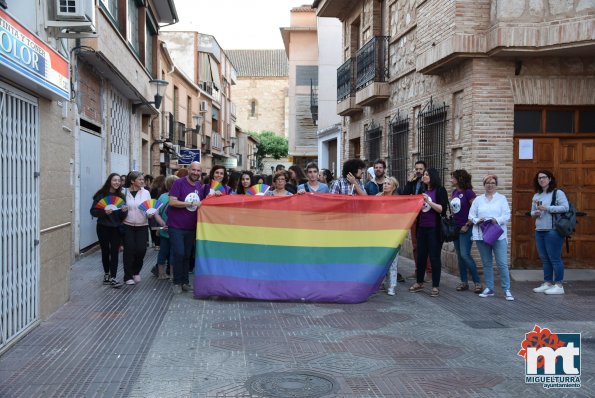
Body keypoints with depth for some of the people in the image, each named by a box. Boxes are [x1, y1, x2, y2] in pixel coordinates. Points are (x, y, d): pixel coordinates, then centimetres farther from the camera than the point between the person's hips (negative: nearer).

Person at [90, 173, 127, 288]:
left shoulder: (121, 196, 4)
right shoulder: (101, 195, -6)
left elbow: (123, 216, 5)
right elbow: (93, 211, -9)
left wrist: (124, 211, -16)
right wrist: (104, 211, -25)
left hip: (116, 228, 2)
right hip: (103, 228, -2)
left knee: (114, 252, -3)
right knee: (105, 251, 10)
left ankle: (113, 278, -1)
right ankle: (106, 274, 28)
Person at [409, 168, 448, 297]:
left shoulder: (440, 191, -4)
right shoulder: (423, 191, 14)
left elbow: (442, 210, -14)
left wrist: (429, 202, -20)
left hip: (434, 229, -6)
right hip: (422, 228, 6)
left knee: (434, 257, -1)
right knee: (421, 255, 11)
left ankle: (435, 286, 6)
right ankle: (419, 282, 21)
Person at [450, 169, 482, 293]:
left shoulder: (468, 192, -12)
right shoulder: (454, 192, 9)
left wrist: (467, 225, -13)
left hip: (466, 228, -7)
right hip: (456, 227, 7)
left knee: (465, 255, -11)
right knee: (459, 256, 9)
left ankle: (477, 282, -1)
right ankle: (464, 282, 17)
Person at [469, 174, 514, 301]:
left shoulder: (502, 198, 7)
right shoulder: (478, 199, 13)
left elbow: (507, 215, -1)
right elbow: (471, 215, 8)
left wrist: (497, 220, -18)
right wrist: (477, 221, -11)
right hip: (481, 236, 2)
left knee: (502, 263, -7)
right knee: (487, 263, 8)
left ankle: (507, 290, -1)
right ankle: (489, 289, 16)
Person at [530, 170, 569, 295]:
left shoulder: (558, 192, -5)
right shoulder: (536, 196, 16)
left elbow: (565, 207, -16)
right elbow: (532, 212, 22)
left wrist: (547, 208, -18)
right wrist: (535, 213, -1)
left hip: (553, 231, -7)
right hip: (539, 231, 7)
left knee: (555, 258, -5)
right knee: (544, 259, 11)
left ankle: (559, 285, 1)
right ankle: (548, 283, 19)